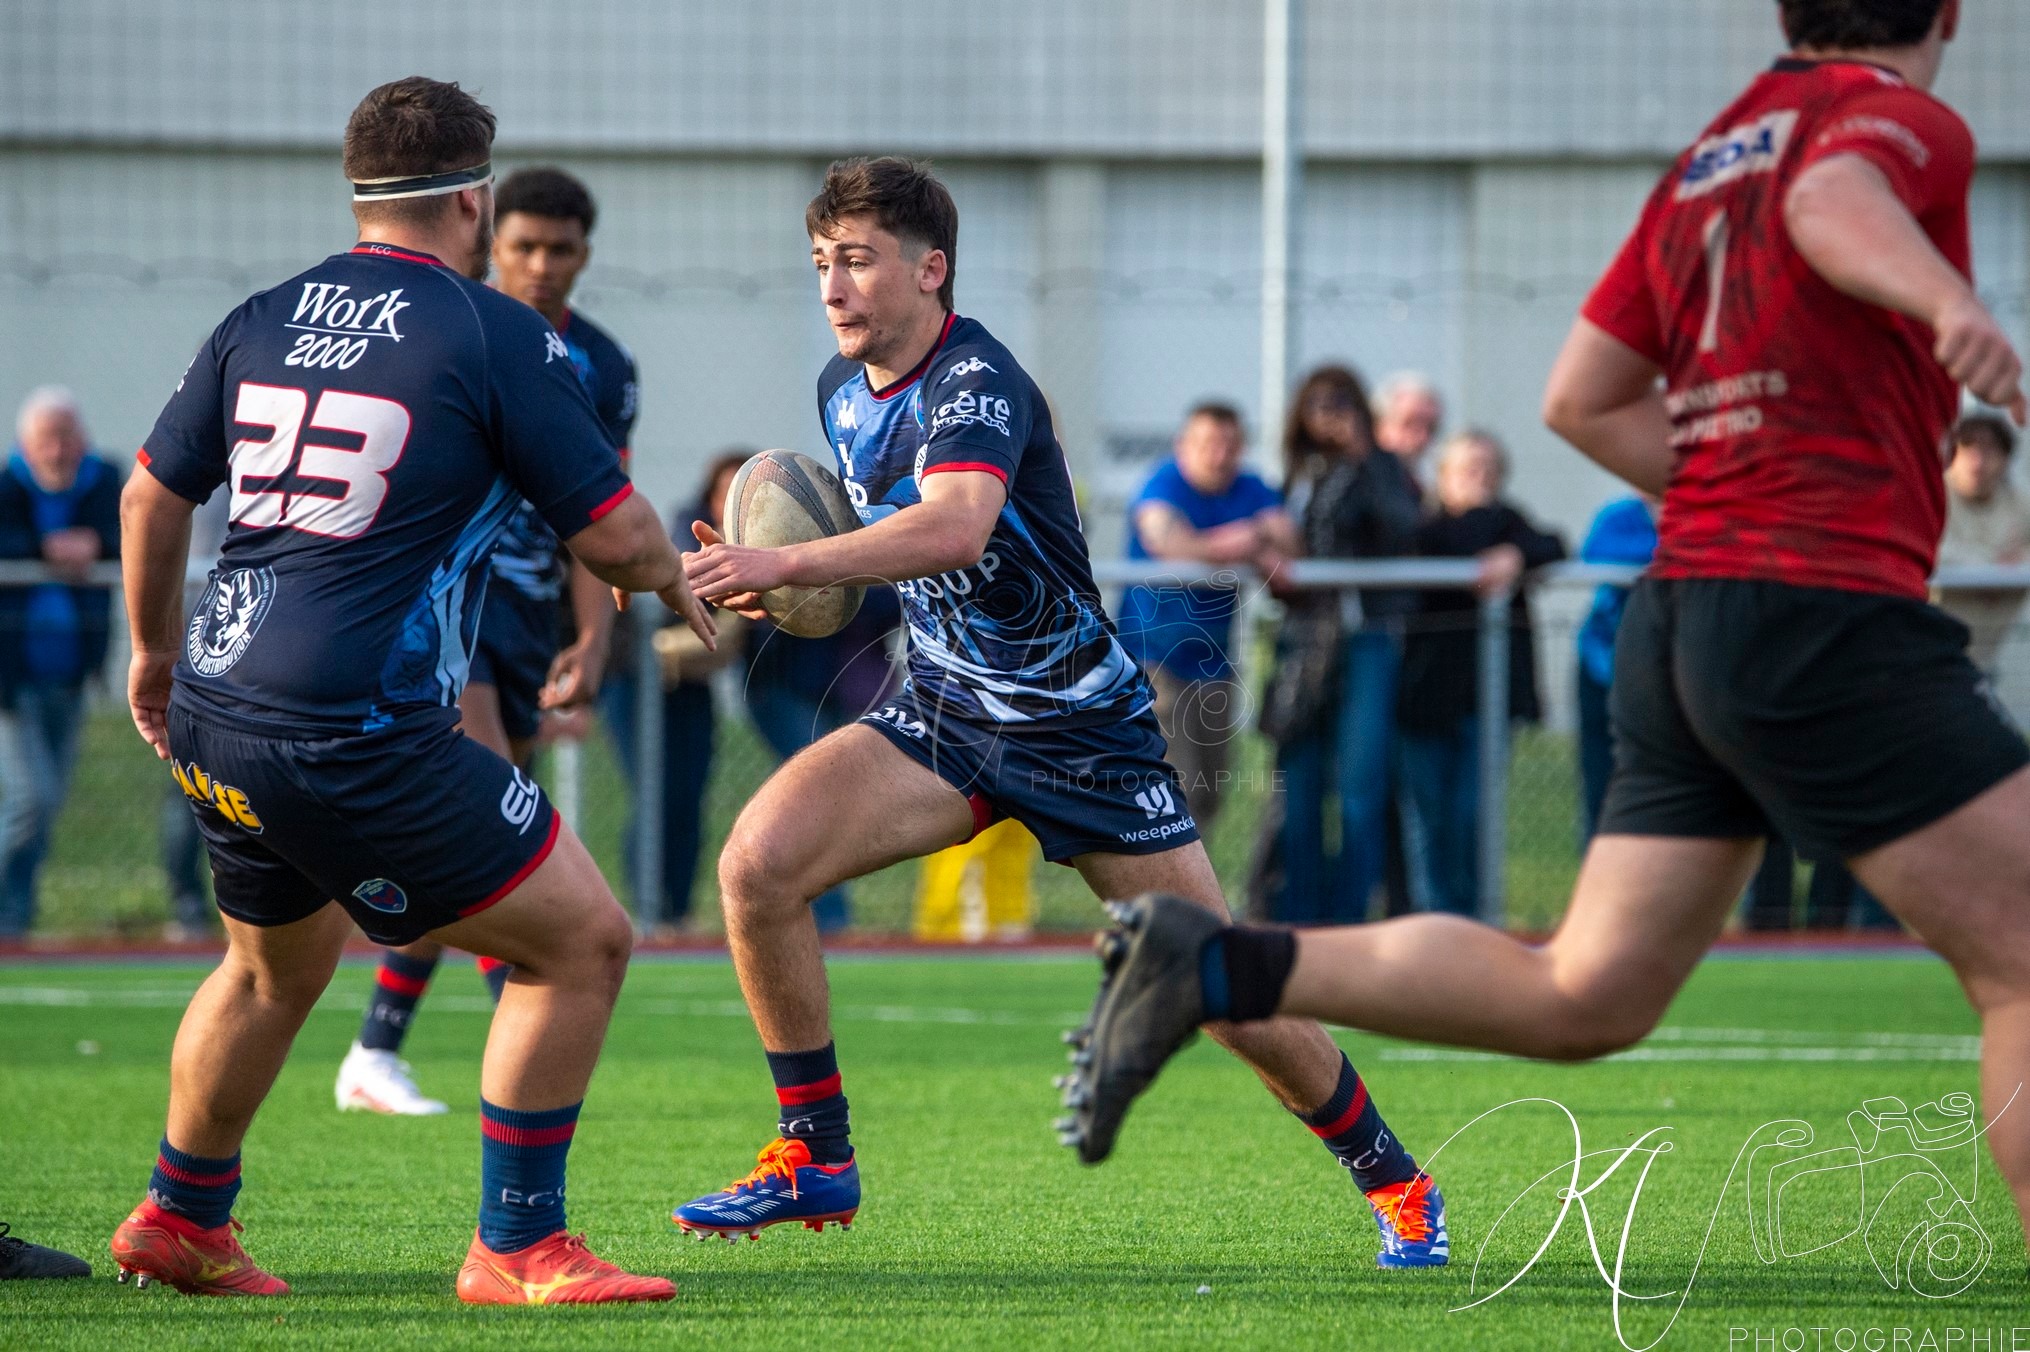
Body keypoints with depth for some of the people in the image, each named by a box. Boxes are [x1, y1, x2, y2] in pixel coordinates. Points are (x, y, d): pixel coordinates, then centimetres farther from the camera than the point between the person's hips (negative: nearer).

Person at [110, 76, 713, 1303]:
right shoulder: (499, 337, -7)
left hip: (215, 719, 8)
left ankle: (179, 1221, 42)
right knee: (584, 940, 2)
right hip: (358, 731, -8)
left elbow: (153, 495, 21)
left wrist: (154, 649, 37)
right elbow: (616, 533, -6)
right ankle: (516, 1247, 3)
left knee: (275, 967, 31)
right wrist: (670, 576, 18)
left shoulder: (264, 321, 11)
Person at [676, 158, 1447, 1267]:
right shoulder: (843, 388, 3)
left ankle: (1390, 1178, 23)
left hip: (1084, 728, -6)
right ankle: (814, 1159, -8)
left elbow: (954, 525, -44)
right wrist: (782, 580, 0)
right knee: (758, 860, -19)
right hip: (944, 716, 6)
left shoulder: (976, 383, -23)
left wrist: (788, 563, -50)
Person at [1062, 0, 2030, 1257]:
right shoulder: (1906, 117, -5)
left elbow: (1584, 397, 20)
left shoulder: (1710, 158, 18)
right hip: (1830, 620, -8)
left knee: (1583, 994, 10)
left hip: (1683, 615, 8)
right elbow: (1834, 198, -31)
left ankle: (1214, 968, 2)